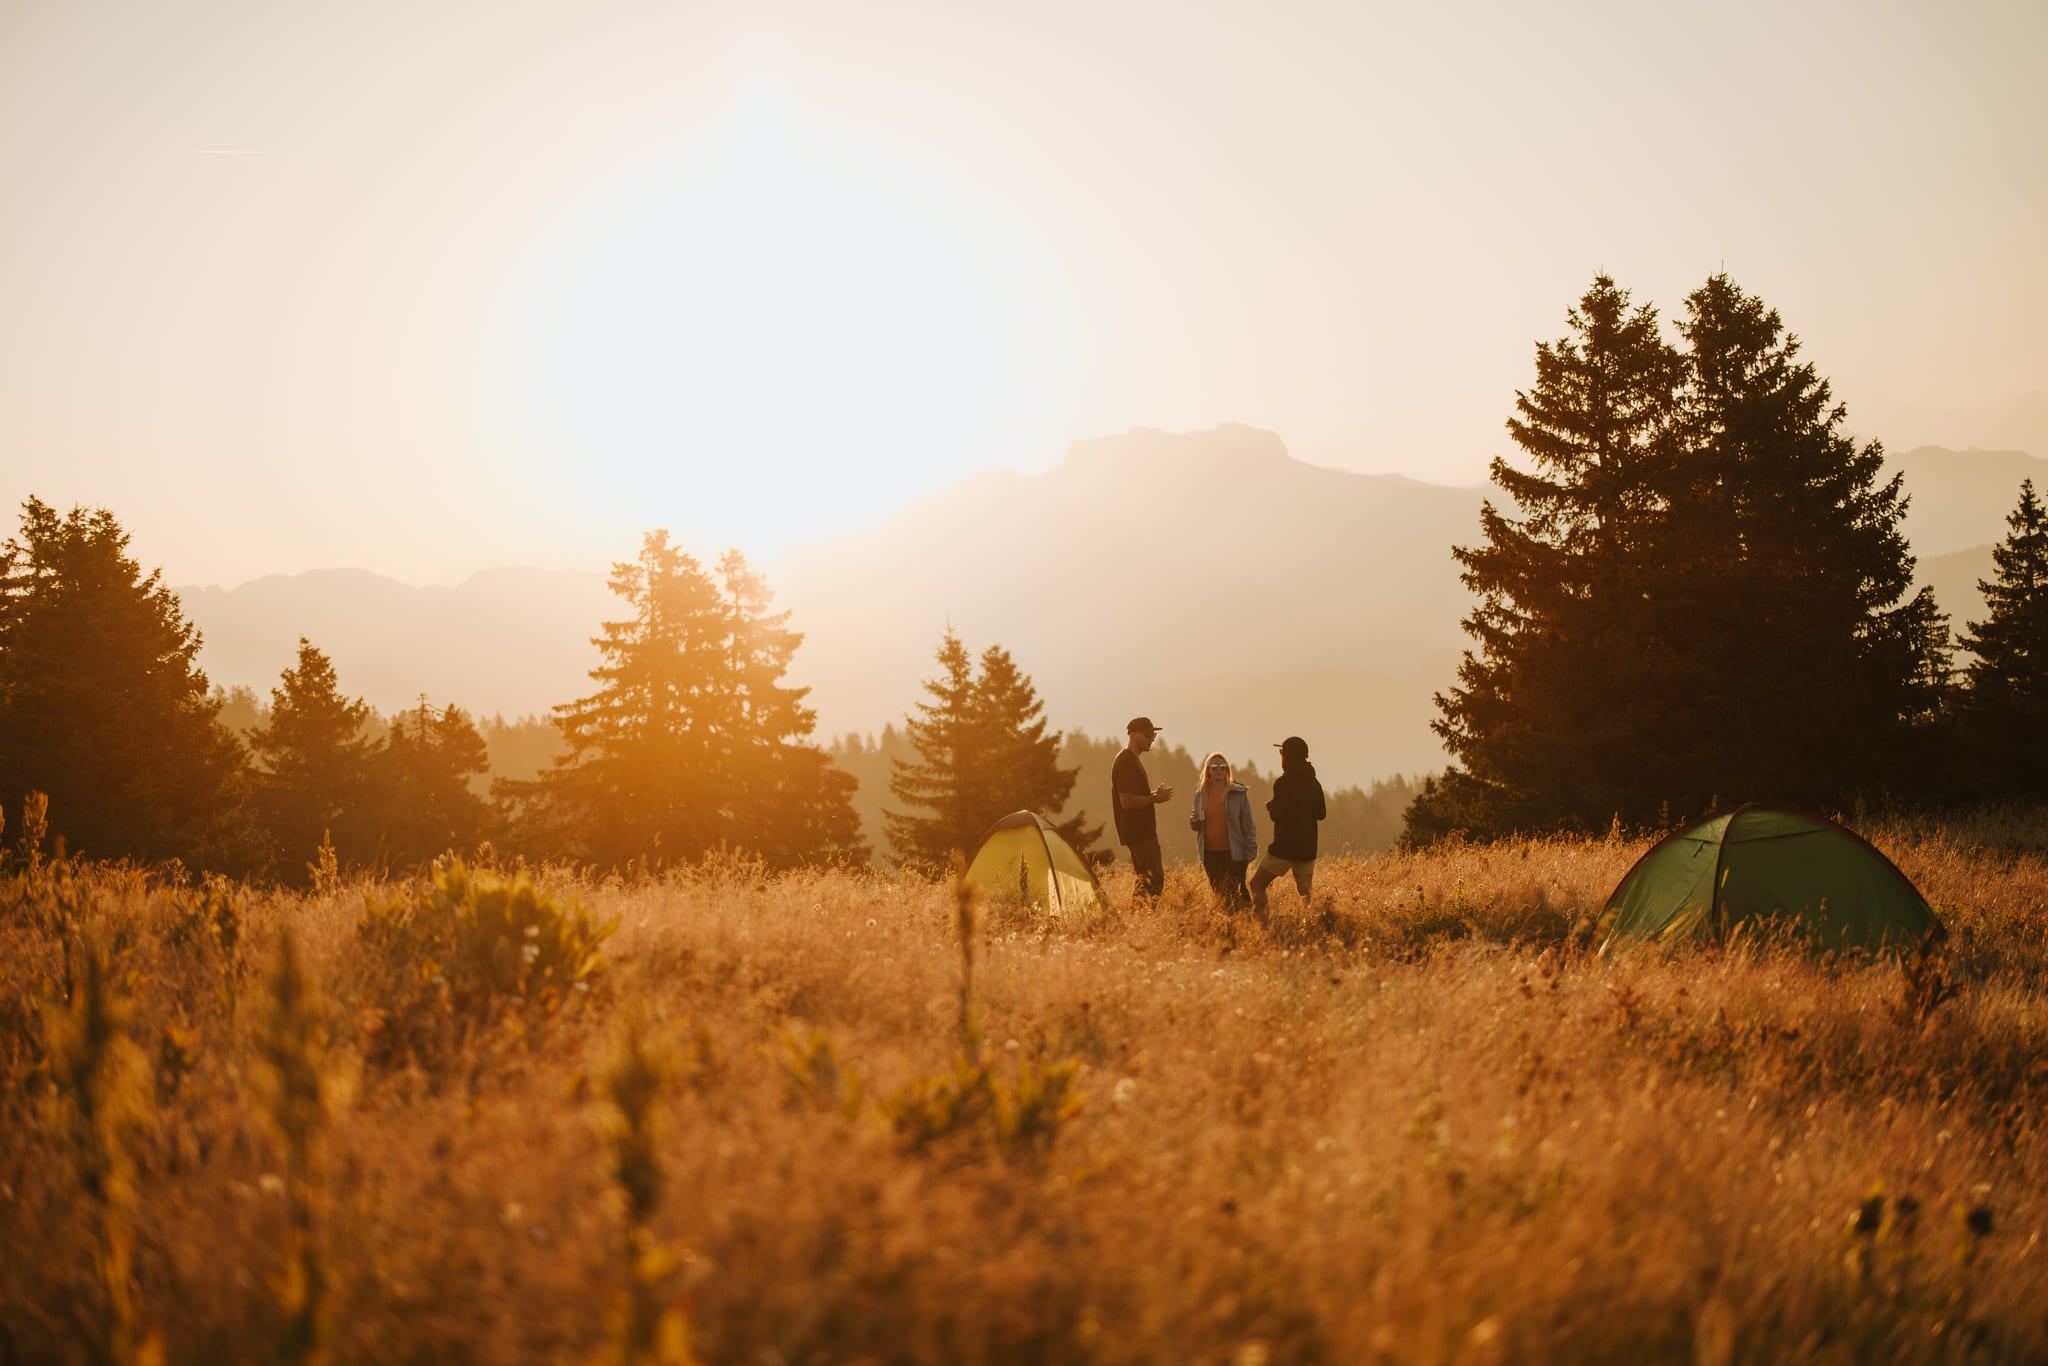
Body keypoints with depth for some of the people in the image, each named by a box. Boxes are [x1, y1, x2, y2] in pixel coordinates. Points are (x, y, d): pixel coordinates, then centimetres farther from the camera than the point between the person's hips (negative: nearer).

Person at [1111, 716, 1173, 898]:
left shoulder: (1132, 760, 17)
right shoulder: (1126, 762, -16)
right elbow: (1127, 802, -23)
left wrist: (1154, 794, 10)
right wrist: (1155, 798, -14)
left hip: (1142, 830, 11)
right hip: (1138, 831, -11)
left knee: (1146, 878, 13)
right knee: (1154, 879, -12)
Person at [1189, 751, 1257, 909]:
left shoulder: (1239, 793, -1)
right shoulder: (1200, 794, 10)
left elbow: (1248, 824, -1)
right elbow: (1195, 826, 18)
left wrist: (1251, 852, -8)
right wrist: (1193, 821, -6)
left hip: (1234, 854, -4)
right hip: (1210, 854, 4)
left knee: (1236, 895, -8)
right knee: (1218, 895, 7)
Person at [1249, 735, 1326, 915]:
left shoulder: (1283, 783, -13)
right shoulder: (1313, 783, 9)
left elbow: (1279, 815, -18)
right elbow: (1321, 813, 14)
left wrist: (1270, 806, 2)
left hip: (1285, 846, -6)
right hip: (1308, 847, 6)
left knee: (1257, 884, 4)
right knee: (1305, 891, 8)